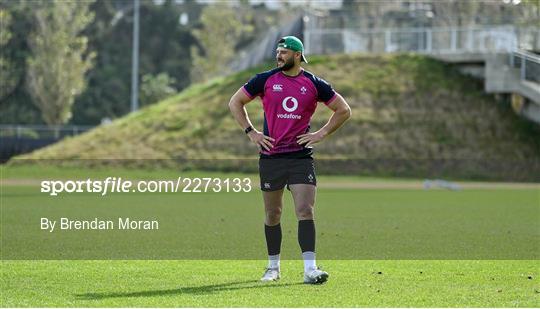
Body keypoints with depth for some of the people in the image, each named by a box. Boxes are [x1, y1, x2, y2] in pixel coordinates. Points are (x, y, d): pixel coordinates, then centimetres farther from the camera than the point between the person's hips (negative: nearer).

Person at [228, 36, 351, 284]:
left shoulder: (314, 84, 2)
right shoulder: (265, 80, 2)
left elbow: (343, 110, 12)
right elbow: (235, 102, 12)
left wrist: (321, 134, 3)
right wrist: (251, 132, 3)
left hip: (301, 156, -1)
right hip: (271, 156, 1)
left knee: (305, 211, -12)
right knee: (272, 214, 8)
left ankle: (310, 269, -16)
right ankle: (273, 267, 22)